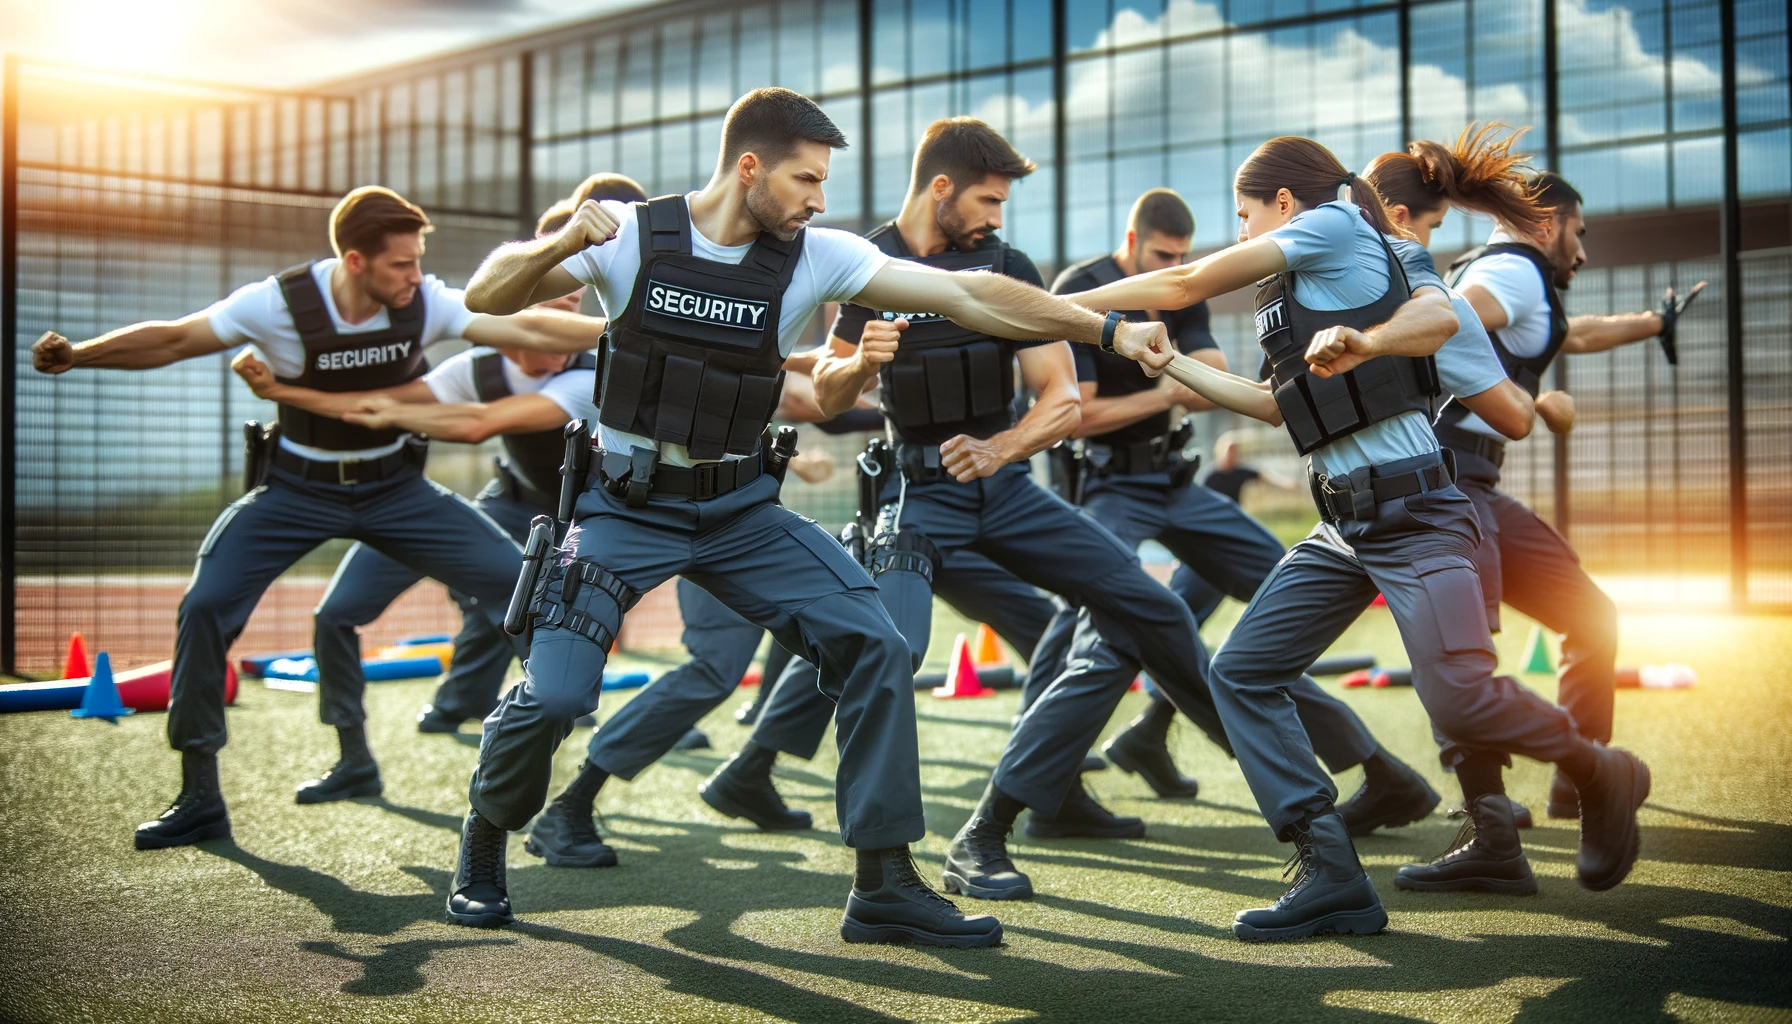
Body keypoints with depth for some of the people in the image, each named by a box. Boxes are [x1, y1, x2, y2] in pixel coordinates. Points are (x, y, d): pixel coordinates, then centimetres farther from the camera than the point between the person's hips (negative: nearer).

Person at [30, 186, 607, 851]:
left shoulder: (426, 303, -16)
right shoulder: (281, 304, -21)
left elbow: (527, 330, -16)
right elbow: (173, 340, -17)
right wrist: (76, 354, -27)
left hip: (395, 488, 2)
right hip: (299, 490, -2)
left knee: (516, 581, -9)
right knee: (206, 605, -17)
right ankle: (199, 798, -4)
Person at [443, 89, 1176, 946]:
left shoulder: (815, 257, -6)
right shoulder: (632, 237, -10)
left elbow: (967, 295, -9)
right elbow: (487, 295, -10)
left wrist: (1106, 330, -13)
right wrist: (562, 243, -30)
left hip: (741, 510, 3)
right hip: (628, 507, -3)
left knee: (874, 645, -11)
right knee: (552, 696, -15)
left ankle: (884, 888, -1)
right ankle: (483, 847, 19)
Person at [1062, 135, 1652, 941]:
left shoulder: (1337, 225, -1)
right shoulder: (1303, 285, 23)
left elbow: (1186, 284, 1)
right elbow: (1278, 404, 22)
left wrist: (1064, 305, 6)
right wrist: (1170, 365, 24)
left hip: (1413, 512, -9)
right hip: (1344, 524, 9)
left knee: (1458, 700, -20)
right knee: (1242, 672, -1)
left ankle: (1601, 775, 10)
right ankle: (1331, 875, -2)